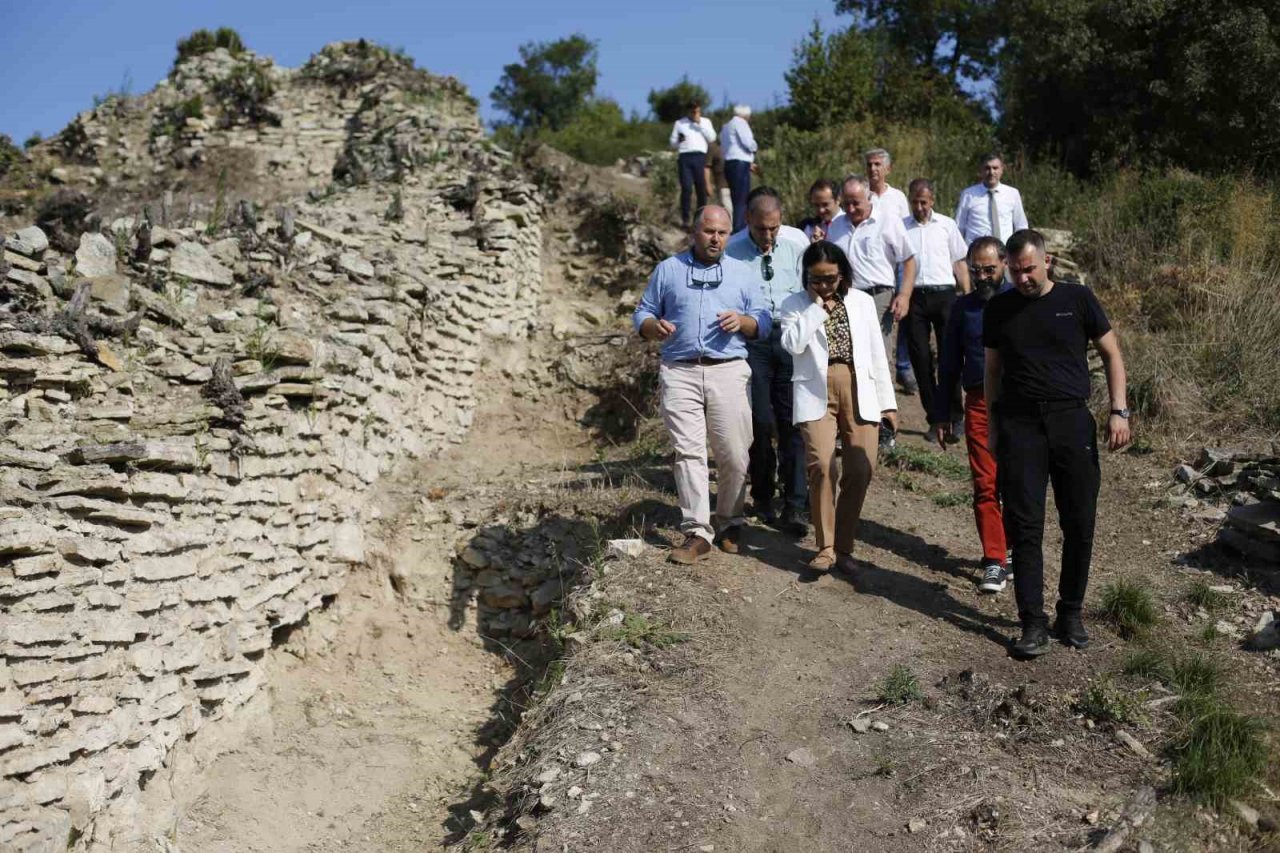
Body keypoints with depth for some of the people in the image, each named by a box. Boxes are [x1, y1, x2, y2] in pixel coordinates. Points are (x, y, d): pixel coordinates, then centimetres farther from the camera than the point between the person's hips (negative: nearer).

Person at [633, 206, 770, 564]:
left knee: (734, 455, -2)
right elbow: (642, 313, 14)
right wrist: (654, 327, -9)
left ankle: (729, 524, 17)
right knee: (688, 451, -8)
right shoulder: (668, 269, 15)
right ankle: (697, 532, -4)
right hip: (679, 373, -1)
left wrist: (743, 321, -8)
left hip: (729, 371, 1)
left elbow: (763, 322, 14)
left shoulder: (742, 272, 17)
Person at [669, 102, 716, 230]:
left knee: (701, 189, -1)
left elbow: (712, 138, 4)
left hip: (700, 157, 1)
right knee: (686, 188, -10)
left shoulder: (705, 121, 18)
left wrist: (700, 124, -1)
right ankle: (685, 220, -8)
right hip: (685, 157, -1)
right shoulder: (679, 123, 15)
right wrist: (678, 141, -10)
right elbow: (673, 143, 13)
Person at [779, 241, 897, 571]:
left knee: (861, 469, -3)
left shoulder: (863, 302, 15)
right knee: (821, 465, -18)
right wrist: (816, 307, -7)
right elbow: (793, 344, -11)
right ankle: (825, 547, -5)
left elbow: (877, 353, 14)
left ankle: (843, 546, 12)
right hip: (817, 392, -2)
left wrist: (887, 402, 10)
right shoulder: (795, 304, 8)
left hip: (858, 390, 3)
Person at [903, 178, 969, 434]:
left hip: (944, 295, 0)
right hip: (915, 296, 0)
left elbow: (960, 262, 12)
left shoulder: (947, 225, 10)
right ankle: (934, 417, 10)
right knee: (920, 357, 1)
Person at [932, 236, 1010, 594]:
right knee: (985, 485, -1)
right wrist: (941, 415, 14)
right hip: (979, 403, 2)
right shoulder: (963, 308, 12)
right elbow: (949, 364, 16)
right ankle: (994, 561, 4)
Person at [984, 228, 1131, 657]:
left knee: (1080, 525, 4)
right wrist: (993, 428, 10)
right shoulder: (999, 309, 7)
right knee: (1024, 527, -2)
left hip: (1072, 419, 0)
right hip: (1019, 424, 0)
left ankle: (1071, 613, 20)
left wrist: (1119, 411, -2)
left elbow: (1111, 354, 8)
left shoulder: (1077, 299, 3)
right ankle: (1033, 622, 4)